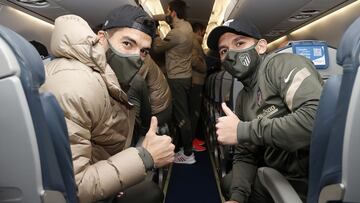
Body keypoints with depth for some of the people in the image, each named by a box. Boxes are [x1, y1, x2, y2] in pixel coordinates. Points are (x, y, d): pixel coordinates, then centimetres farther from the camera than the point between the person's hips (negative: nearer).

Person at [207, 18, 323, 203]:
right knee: (229, 183, 18)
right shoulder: (243, 99, 7)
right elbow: (244, 156, 9)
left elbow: (317, 117, -34)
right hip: (284, 178, 7)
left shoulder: (283, 64, -17)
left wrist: (243, 130, -27)